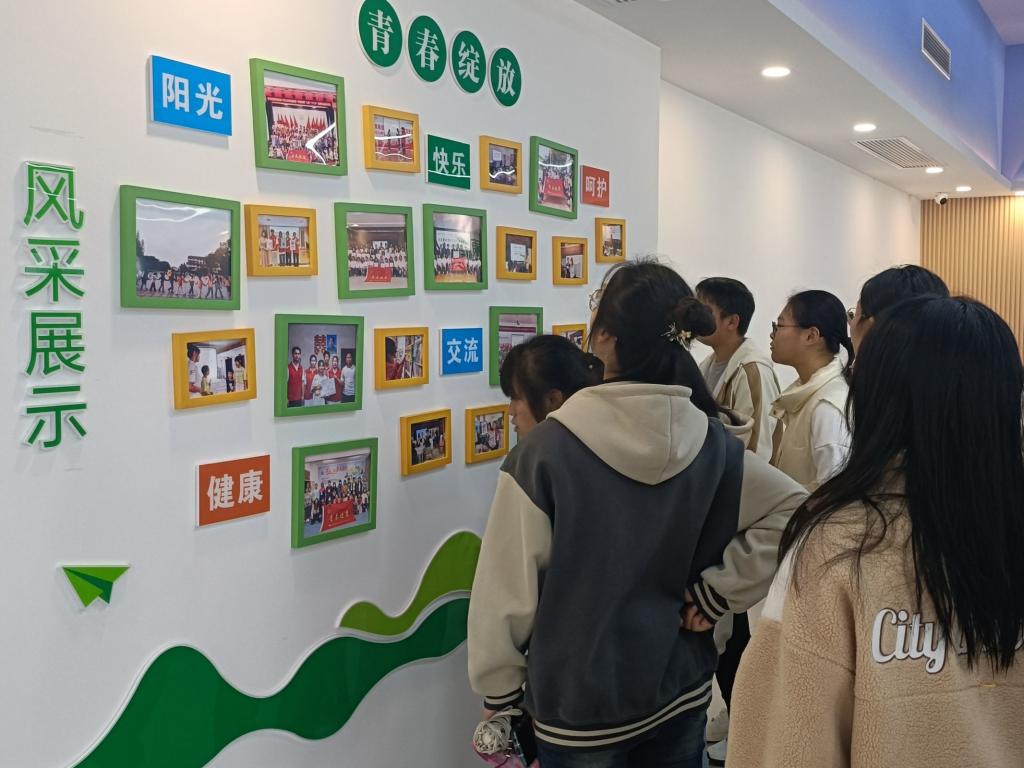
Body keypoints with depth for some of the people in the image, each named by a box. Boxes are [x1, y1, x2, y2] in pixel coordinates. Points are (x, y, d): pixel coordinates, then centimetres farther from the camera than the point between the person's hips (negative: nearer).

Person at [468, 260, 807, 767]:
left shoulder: (545, 450, -21)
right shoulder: (712, 442, -8)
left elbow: (508, 588, -17)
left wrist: (496, 691, -2)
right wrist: (717, 594, -5)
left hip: (578, 709, -3)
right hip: (680, 692, 4)